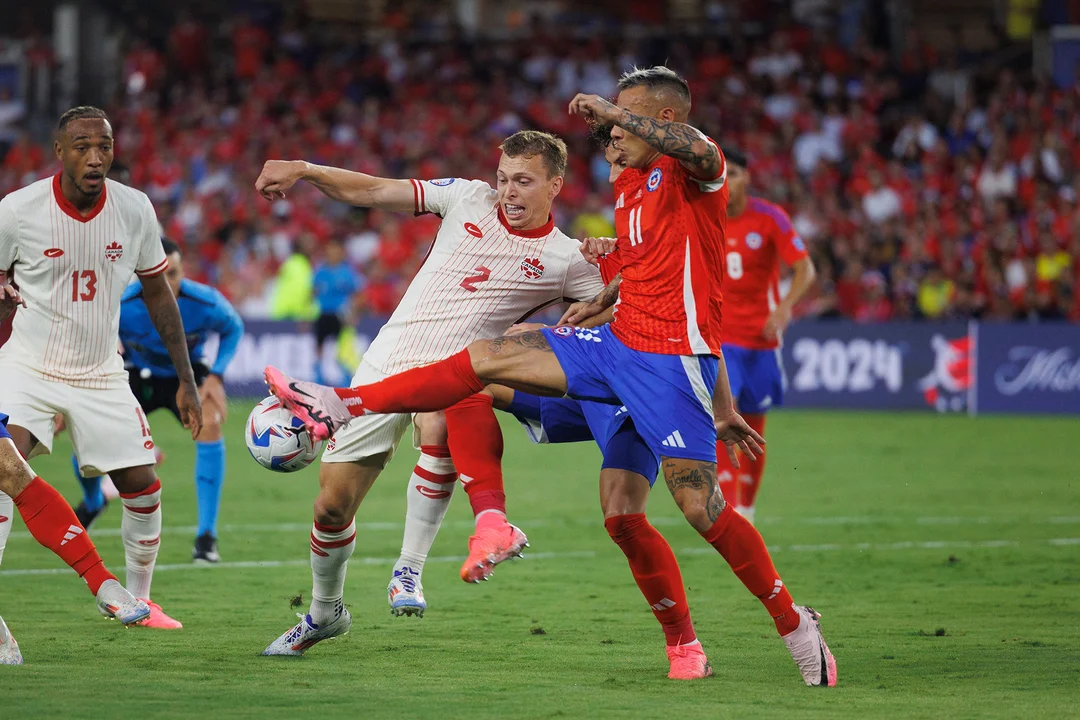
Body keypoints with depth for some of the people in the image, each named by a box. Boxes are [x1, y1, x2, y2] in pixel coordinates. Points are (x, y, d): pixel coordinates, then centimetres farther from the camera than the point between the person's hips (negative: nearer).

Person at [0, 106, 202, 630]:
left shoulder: (135, 210, -6)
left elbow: (157, 294, 6)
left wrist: (186, 380, 6)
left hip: (101, 374, 3)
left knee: (143, 487, 2)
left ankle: (137, 600, 25)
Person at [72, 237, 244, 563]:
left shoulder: (206, 303, -30)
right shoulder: (120, 308, -30)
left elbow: (233, 329, -6)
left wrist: (216, 375, -19)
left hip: (188, 374, -1)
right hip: (138, 374, 1)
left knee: (209, 426, -32)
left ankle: (206, 537, -23)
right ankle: (92, 503, 29)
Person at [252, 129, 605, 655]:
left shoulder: (565, 260, -1)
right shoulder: (468, 199, 4)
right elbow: (371, 192, 6)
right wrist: (301, 171, -6)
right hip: (385, 363, 3)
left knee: (440, 425, -41)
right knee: (332, 506, 5)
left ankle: (409, 570, -25)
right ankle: (324, 613, 34)